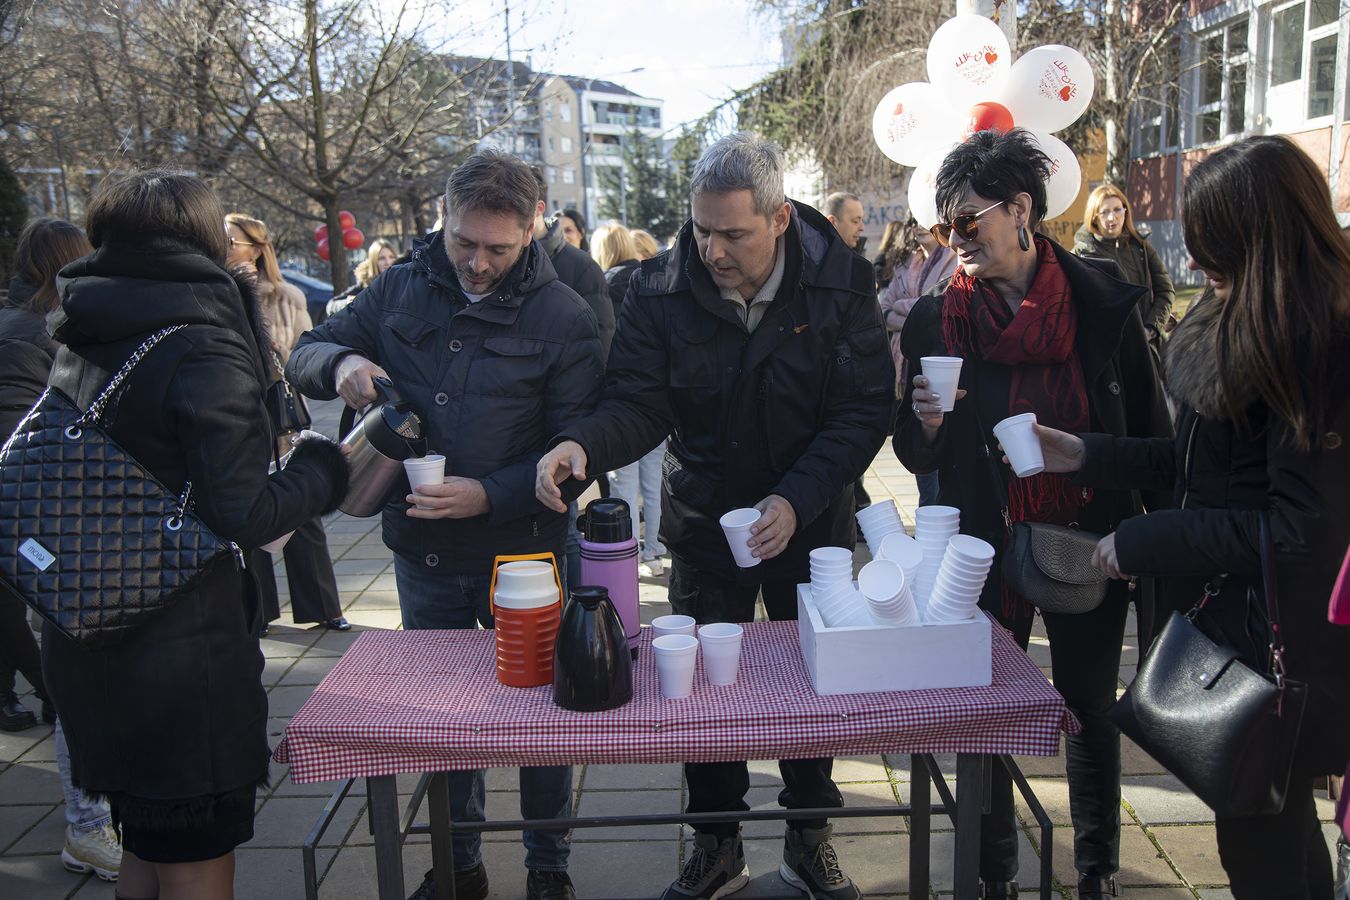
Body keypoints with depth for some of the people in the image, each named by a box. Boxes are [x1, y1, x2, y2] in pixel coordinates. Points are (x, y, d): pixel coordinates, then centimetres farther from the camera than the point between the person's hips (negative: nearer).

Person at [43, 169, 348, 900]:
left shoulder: (78, 346, 6)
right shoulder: (204, 350, -17)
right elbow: (242, 517, -21)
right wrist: (325, 469, -5)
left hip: (86, 646, 8)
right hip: (184, 654, -7)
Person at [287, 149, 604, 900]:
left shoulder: (564, 316, -9)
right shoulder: (403, 290, 2)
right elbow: (307, 353, 10)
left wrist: (490, 495, -26)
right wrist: (340, 363, -15)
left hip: (522, 554, -3)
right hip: (423, 554, 4)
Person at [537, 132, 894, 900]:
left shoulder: (840, 281, -15)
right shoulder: (662, 290, -14)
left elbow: (868, 406, -14)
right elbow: (640, 403, -16)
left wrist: (797, 498, -25)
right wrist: (582, 445, -38)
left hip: (812, 521, 0)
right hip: (705, 520, 1)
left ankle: (810, 836, 36)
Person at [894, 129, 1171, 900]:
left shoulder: (1104, 303, -7)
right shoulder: (936, 320, -5)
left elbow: (1152, 433, -1)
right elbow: (918, 458, 1)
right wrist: (925, 423, -21)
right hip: (987, 549, 0)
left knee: (1093, 716, 14)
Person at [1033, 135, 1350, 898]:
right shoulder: (1237, 323, 7)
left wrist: (1140, 545, -17)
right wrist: (1086, 456, 6)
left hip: (1279, 641, -9)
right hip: (1228, 613, 9)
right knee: (1281, 830, 23)